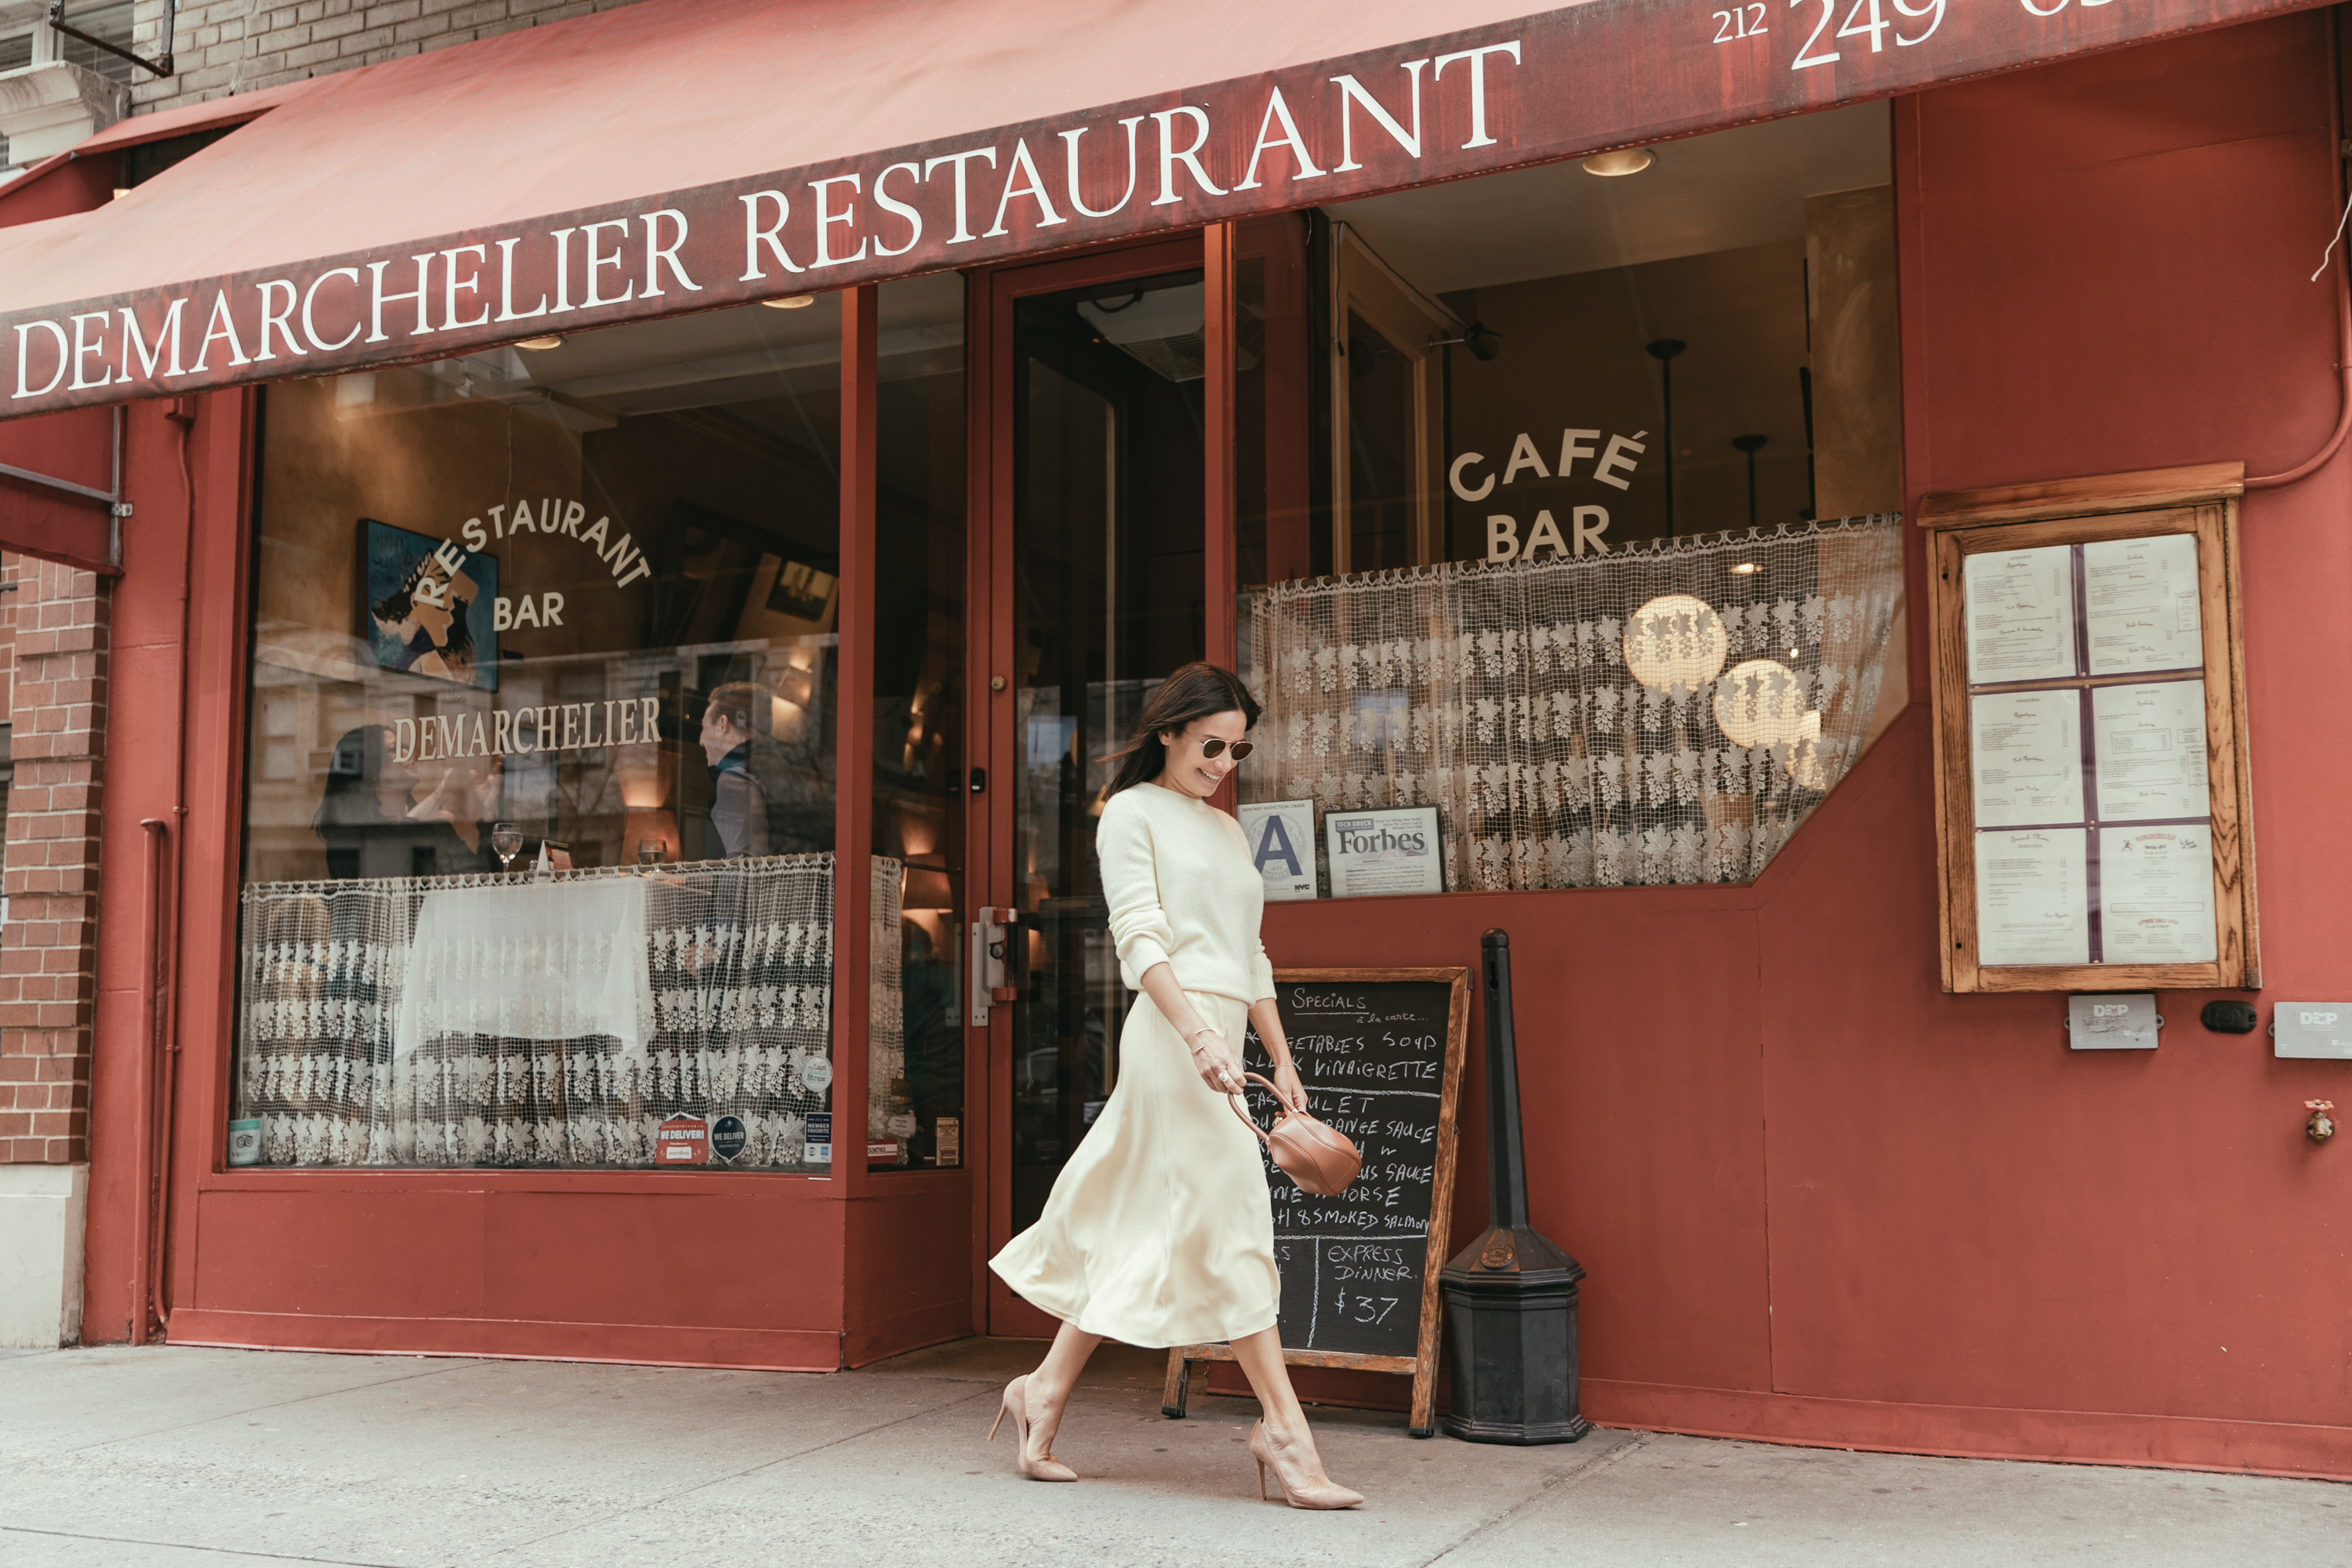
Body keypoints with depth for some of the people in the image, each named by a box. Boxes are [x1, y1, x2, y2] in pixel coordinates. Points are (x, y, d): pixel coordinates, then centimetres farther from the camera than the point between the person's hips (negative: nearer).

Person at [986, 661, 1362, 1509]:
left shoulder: (1226, 829, 23)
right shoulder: (1132, 811, 0)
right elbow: (1140, 935, -12)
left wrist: (1281, 1057, 17)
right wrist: (1197, 1032, -24)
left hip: (1222, 1041, 8)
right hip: (1174, 1033, -8)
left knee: (1144, 1230, 9)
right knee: (1231, 1222, -8)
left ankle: (1045, 1391, 19)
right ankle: (1284, 1427, -5)